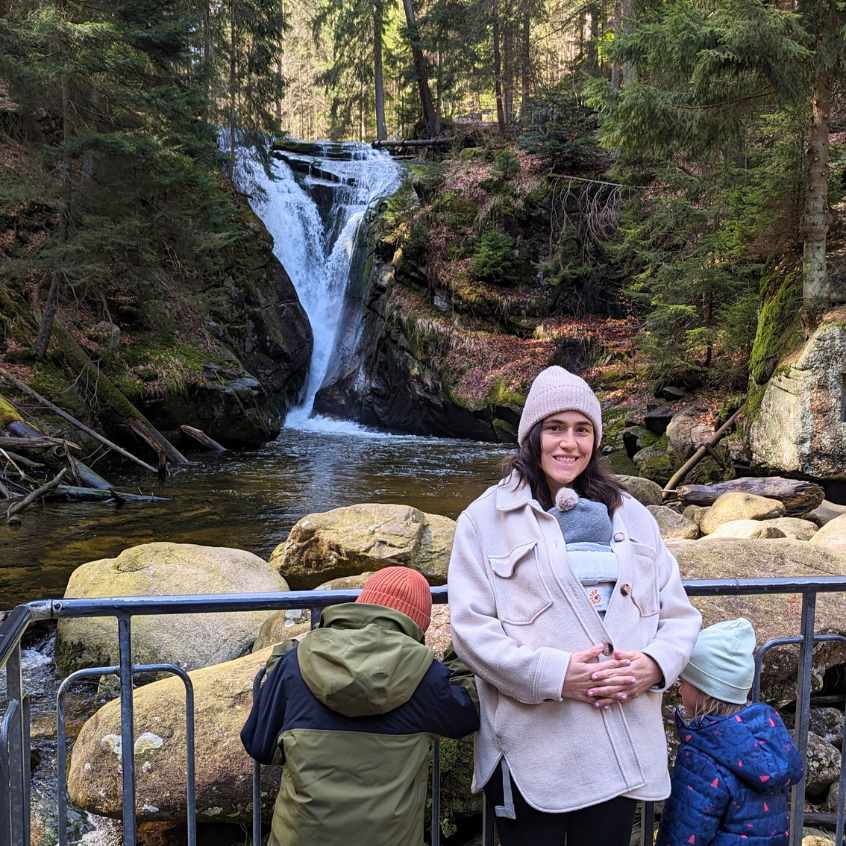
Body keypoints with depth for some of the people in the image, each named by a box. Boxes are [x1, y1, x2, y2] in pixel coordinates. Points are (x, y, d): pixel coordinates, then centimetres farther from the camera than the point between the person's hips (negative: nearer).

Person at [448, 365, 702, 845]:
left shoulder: (631, 517, 10)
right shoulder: (487, 518, -2)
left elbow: (679, 614, 10)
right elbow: (470, 626, -9)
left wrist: (655, 664, -11)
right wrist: (554, 673, -19)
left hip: (624, 748, 4)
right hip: (533, 750, -3)